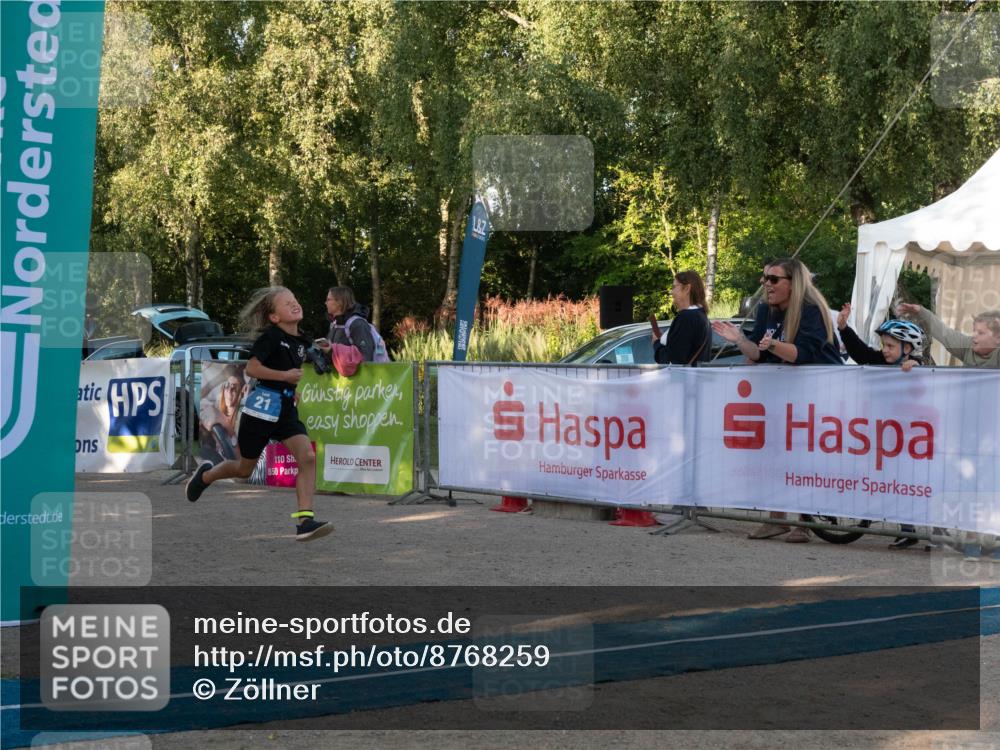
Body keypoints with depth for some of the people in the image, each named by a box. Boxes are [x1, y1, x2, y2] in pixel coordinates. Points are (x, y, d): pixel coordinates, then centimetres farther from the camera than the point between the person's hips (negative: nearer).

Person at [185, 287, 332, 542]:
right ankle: (206, 475, 43)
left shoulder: (302, 342, 8)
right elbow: (251, 368, -20)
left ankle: (305, 521, -21)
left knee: (308, 457, -18)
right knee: (245, 468, 11)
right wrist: (285, 375, -21)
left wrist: (293, 390, 13)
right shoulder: (272, 336, -13)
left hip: (286, 407, 6)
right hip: (262, 405, -6)